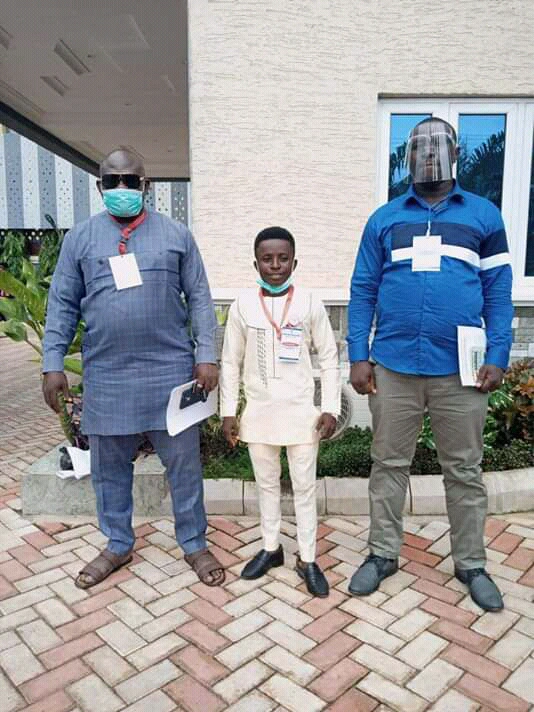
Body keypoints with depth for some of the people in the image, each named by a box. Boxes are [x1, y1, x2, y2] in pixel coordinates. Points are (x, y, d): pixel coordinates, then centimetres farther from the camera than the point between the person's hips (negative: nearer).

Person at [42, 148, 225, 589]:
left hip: (170, 372, -1)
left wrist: (206, 355, -6)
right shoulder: (80, 238, 7)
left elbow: (199, 299, 2)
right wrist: (53, 364, 0)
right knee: (109, 466, 13)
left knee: (184, 463, 8)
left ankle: (194, 544, 26)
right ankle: (118, 545, 33)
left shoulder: (176, 235, 5)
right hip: (106, 377, 2)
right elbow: (63, 305, 6)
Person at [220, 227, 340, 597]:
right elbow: (231, 362, 4)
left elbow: (329, 358, -1)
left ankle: (308, 558, 23)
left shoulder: (310, 302, -5)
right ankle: (271, 547, 34)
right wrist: (228, 411, 1)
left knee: (305, 485, 8)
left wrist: (330, 408, -6)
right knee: (266, 483, 16)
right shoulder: (243, 304, -2)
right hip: (259, 411, 2)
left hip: (301, 411, -2)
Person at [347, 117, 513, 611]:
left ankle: (471, 564, 29)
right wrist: (358, 356, -3)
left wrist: (497, 357, -5)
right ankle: (383, 554, 28)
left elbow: (498, 291, 4)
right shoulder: (384, 219, 9)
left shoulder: (484, 216, 7)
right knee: (389, 465, 12)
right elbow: (363, 291, 5)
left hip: (460, 370, 0)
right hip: (392, 367, 1)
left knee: (464, 470, 12)